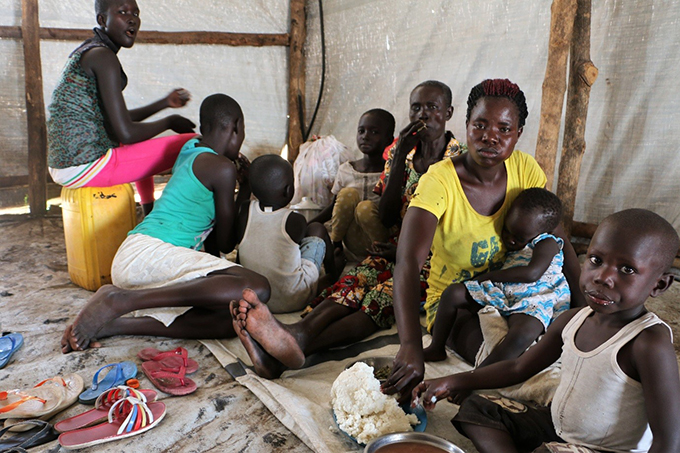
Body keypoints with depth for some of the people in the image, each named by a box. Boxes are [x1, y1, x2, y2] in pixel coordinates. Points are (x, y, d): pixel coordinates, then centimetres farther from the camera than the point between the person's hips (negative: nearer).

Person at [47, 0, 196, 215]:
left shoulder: (87, 52, 16)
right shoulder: (102, 57, -14)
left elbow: (117, 121, 22)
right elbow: (126, 133, -20)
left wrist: (165, 102, 23)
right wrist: (169, 121, -4)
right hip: (85, 167, -11)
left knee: (143, 142, 38)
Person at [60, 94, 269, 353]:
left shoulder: (190, 150, 20)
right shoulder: (222, 168, -6)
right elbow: (225, 244, 3)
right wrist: (245, 195, 18)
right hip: (150, 252, -10)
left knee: (231, 320, -6)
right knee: (257, 288, -29)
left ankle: (112, 324, -11)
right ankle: (123, 300, -22)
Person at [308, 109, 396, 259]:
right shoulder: (346, 169, 3)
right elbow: (335, 206, 12)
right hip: (354, 242, 3)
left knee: (366, 208, -31)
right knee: (348, 193, -21)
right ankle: (335, 247, -5)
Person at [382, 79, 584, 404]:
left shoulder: (524, 169, -9)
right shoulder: (439, 181, -25)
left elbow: (557, 240, -1)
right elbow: (407, 263, -38)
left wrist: (582, 303, -11)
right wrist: (410, 346, -50)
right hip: (454, 300, -5)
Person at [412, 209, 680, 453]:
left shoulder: (650, 344, -23)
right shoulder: (572, 321, -3)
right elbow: (518, 368, 9)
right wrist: (454, 383, 4)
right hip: (556, 427, 8)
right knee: (475, 409, 4)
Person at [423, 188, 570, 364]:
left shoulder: (547, 244, -1)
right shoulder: (508, 247, 22)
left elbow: (532, 273, -19)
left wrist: (487, 276, -12)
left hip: (530, 303, -7)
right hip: (498, 292, 7)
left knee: (523, 333, -41)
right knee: (453, 293, -11)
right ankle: (436, 348, -1)